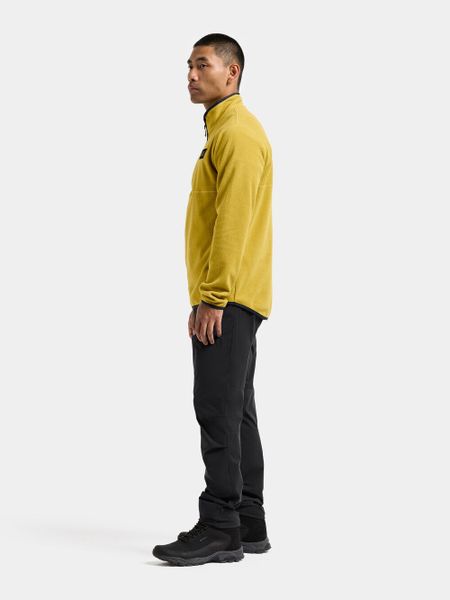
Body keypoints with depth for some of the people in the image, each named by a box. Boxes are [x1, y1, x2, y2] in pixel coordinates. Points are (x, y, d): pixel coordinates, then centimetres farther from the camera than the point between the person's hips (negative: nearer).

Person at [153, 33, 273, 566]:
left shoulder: (237, 132, -11)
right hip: (229, 300, 11)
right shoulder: (222, 131, 21)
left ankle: (219, 529, -8)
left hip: (226, 301, -11)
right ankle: (248, 525, 16)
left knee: (219, 410, -11)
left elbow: (234, 222, -20)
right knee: (234, 411, 11)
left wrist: (213, 299, -22)